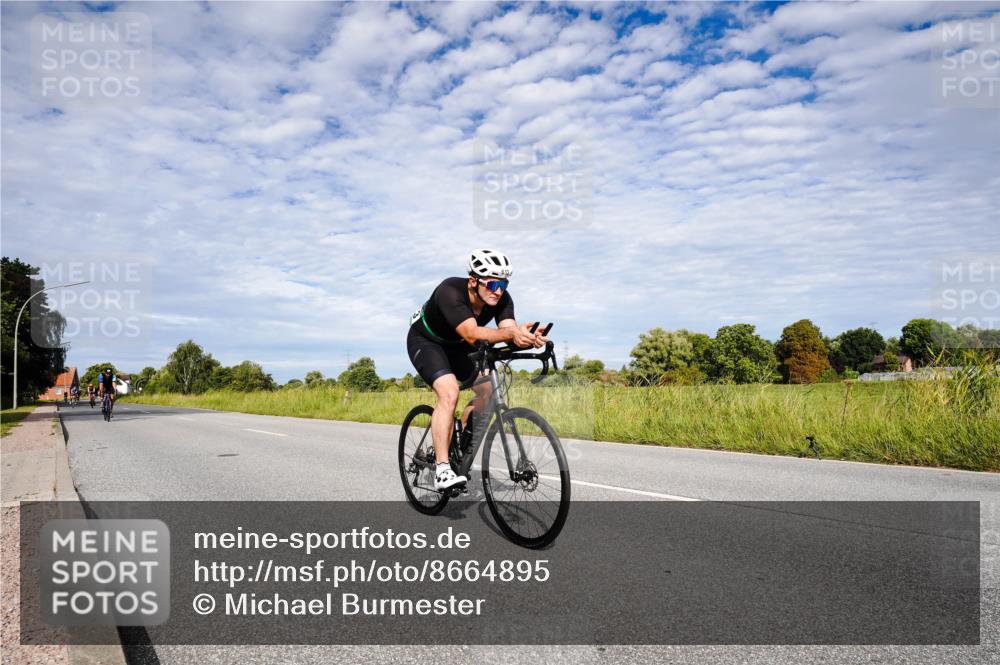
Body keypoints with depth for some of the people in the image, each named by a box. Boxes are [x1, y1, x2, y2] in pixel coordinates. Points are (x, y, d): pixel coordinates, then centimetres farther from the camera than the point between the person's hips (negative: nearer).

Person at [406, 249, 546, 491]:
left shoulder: (501, 299, -20)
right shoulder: (450, 291, -37)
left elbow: (510, 335, -32)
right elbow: (473, 334, -49)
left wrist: (527, 338, -54)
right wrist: (511, 332, -63)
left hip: (457, 345, 6)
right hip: (425, 341, -6)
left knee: (489, 391, -8)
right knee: (449, 392, -28)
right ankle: (442, 470, -25)